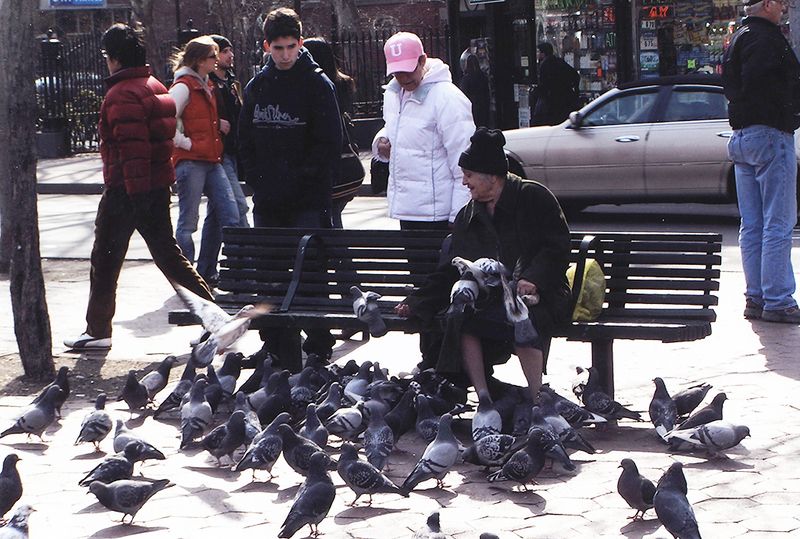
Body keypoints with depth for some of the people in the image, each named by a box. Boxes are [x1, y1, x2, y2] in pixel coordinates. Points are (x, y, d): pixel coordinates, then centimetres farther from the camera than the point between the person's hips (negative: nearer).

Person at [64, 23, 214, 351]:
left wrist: (136, 191, -22)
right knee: (167, 253, 14)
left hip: (126, 189, -9)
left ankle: (98, 331, 11)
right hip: (159, 185, 9)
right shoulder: (156, 88, 14)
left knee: (105, 261, 3)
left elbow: (132, 147, -23)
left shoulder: (122, 94, -15)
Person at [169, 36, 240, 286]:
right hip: (190, 162, -9)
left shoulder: (207, 86, 18)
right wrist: (187, 143, -13)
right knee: (188, 221, -2)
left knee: (229, 215, 3)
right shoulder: (183, 86, -10)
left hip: (211, 161, 9)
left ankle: (206, 272, 12)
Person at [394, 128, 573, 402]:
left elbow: (558, 245, -3)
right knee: (461, 318, -27)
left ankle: (537, 403, -30)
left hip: (537, 295, -4)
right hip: (489, 298, 4)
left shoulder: (534, 197, 3)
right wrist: (416, 302, 9)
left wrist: (533, 278, -18)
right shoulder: (467, 217, 19)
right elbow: (451, 271, 19)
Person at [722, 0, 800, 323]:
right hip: (771, 135, -10)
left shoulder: (737, 39, 19)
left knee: (752, 225, 10)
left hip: (741, 137, 10)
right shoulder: (767, 38, -12)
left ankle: (756, 298, 13)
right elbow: (759, 83, -25)